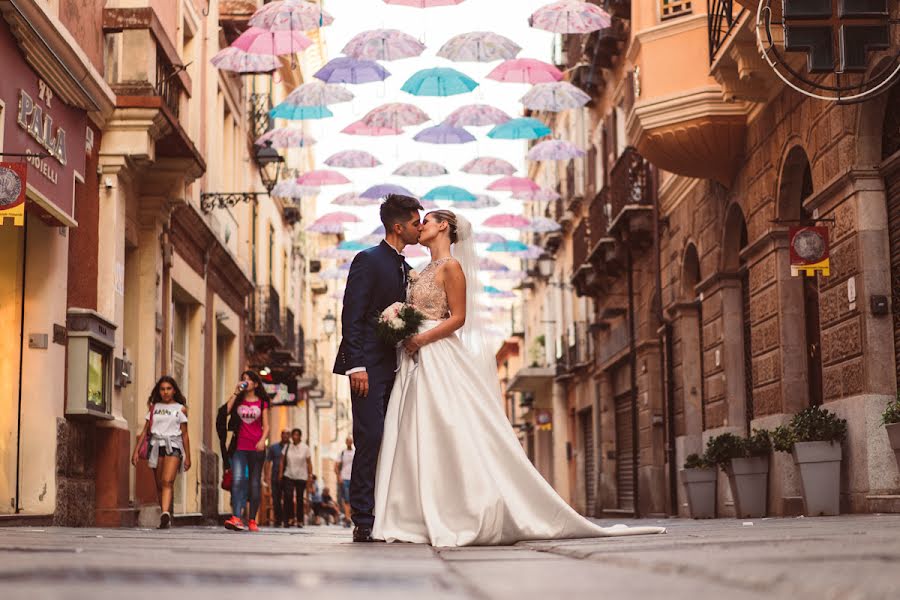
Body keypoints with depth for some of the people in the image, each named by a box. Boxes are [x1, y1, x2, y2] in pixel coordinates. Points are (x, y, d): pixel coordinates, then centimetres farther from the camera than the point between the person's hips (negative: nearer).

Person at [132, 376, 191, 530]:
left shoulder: (180, 409, 9)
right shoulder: (154, 407, 14)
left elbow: (185, 434, 9)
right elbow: (145, 431, 13)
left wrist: (188, 456, 6)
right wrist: (136, 450, 5)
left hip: (173, 446, -3)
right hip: (156, 446, 3)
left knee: (167, 481, -21)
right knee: (160, 485, 4)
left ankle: (165, 514, -35)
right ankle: (167, 519, 13)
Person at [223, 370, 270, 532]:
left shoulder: (262, 402, 11)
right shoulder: (238, 400, 13)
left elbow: (266, 426, 6)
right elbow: (225, 411, -6)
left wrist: (262, 440, -12)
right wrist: (235, 393, -4)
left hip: (256, 448, 0)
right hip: (240, 447, 0)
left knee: (255, 484, 3)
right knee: (238, 480, -17)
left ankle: (252, 520, 10)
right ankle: (236, 518, -27)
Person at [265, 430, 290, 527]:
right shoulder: (273, 447, 10)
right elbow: (268, 462, 9)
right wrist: (266, 476, -1)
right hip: (275, 477, 2)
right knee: (276, 500, 3)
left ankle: (286, 520, 0)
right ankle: (278, 520, 13)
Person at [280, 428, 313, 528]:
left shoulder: (305, 448, 2)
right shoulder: (287, 447, 5)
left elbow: (309, 463, 2)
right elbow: (282, 461, 6)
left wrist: (310, 476, -3)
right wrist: (281, 473, -1)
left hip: (301, 477, 0)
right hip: (288, 476, 0)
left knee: (300, 499, 4)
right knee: (288, 496, -16)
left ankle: (300, 520, 12)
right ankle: (287, 519, -12)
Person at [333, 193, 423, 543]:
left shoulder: (404, 268, 18)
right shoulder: (368, 260, -6)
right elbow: (352, 316, -12)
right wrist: (357, 366, -19)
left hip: (393, 366, 8)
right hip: (369, 366, -8)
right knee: (370, 439, -10)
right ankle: (363, 522, -7)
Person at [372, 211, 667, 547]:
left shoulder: (450, 266, -6)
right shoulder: (428, 270, 20)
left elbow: (458, 318, -13)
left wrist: (421, 339, -19)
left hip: (439, 359, -9)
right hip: (418, 360, 9)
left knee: (454, 435, -10)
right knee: (417, 440, 3)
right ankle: (418, 520, 3)